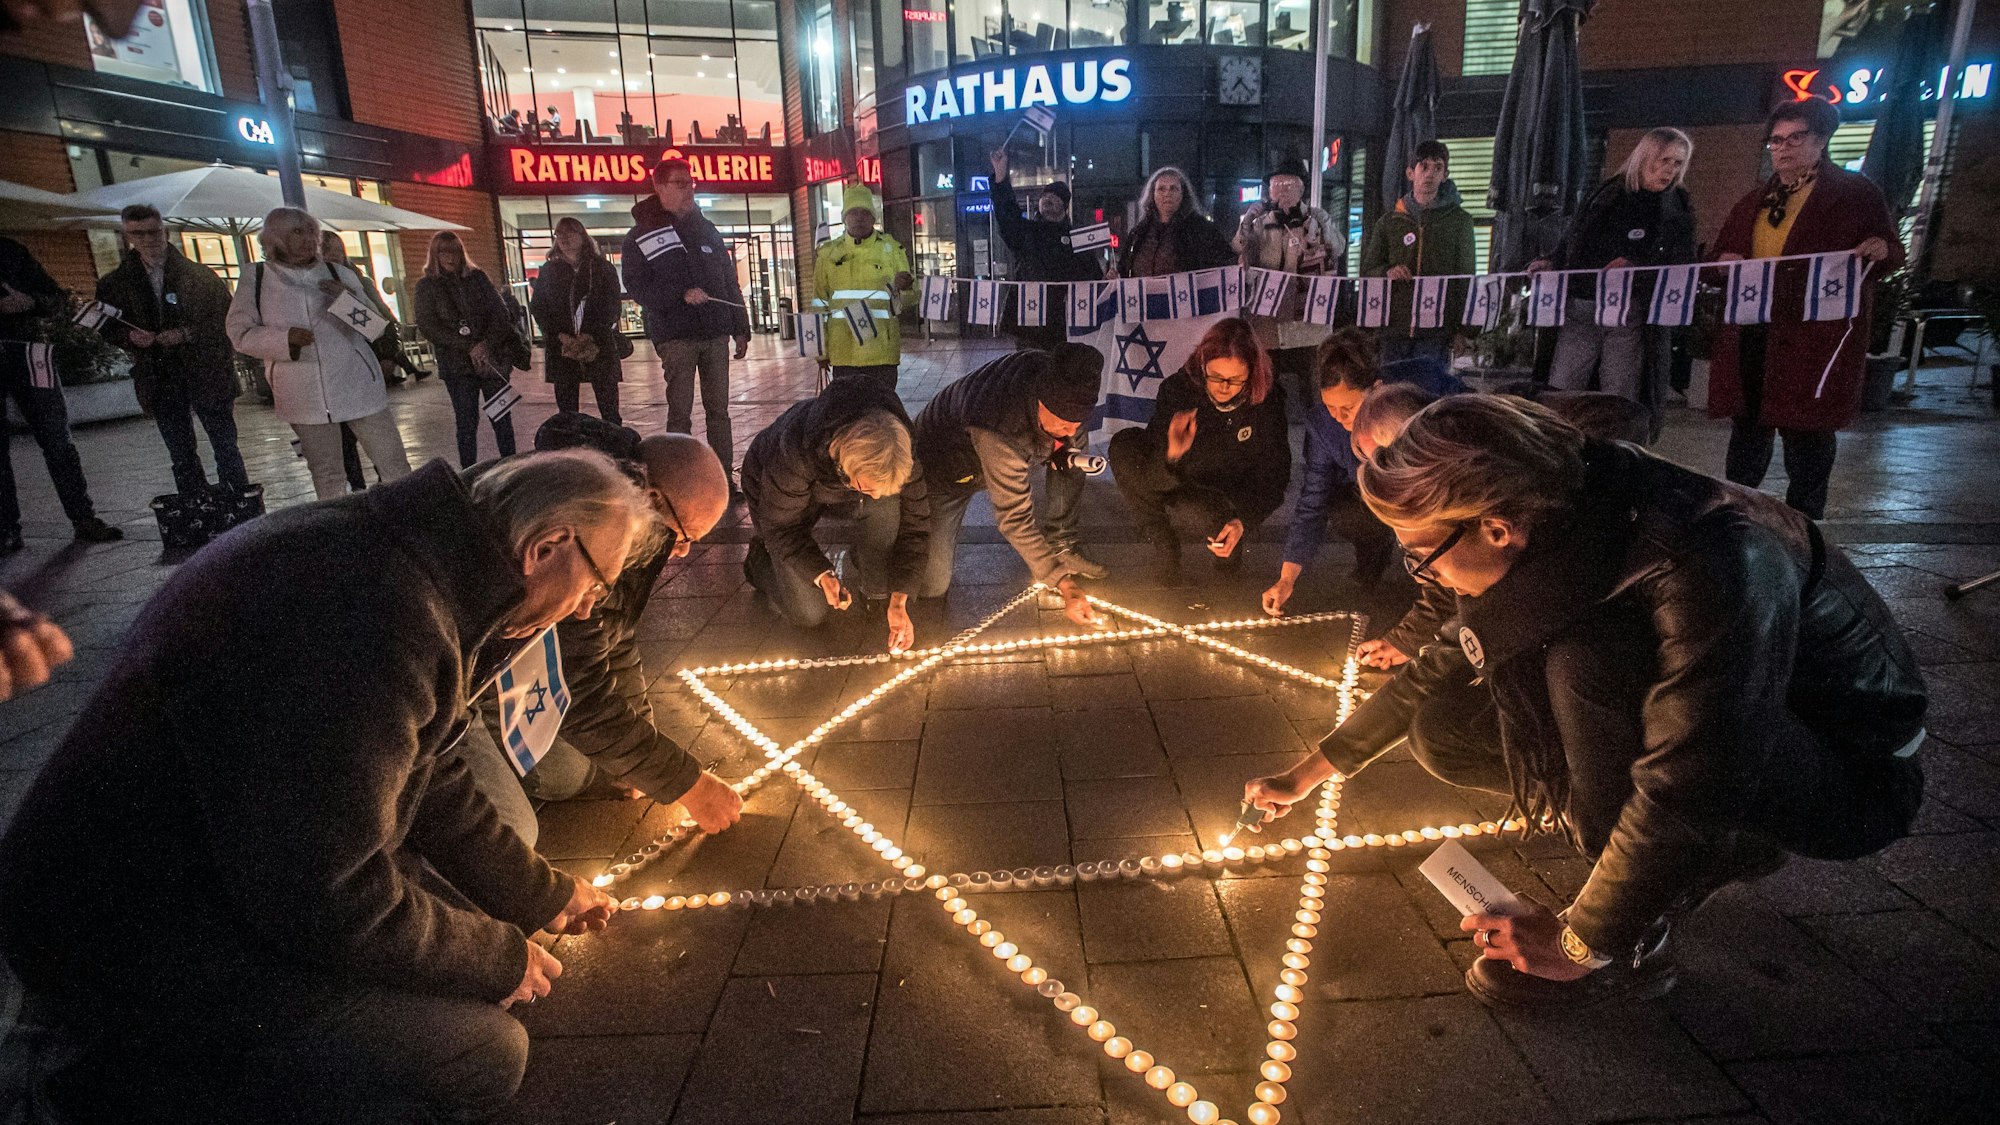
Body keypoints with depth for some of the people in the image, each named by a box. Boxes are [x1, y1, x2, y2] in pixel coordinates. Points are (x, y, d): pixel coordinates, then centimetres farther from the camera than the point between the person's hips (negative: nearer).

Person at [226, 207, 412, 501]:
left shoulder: (340, 275, 8)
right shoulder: (256, 279, 4)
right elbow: (240, 333, 1)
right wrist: (285, 338, -16)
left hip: (357, 384, 1)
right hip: (305, 395, 0)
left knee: (394, 465, -1)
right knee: (326, 476, 8)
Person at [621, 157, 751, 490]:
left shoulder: (706, 229, 15)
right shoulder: (641, 235, 1)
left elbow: (729, 281, 15)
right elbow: (637, 287, -7)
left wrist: (740, 328, 10)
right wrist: (681, 295, -20)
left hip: (715, 333, 4)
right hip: (675, 336, -4)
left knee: (718, 410, 6)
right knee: (680, 413, -3)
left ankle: (725, 477, 11)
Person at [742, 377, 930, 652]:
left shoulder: (899, 449, -33)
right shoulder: (796, 452, -43)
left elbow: (915, 522, -25)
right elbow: (781, 527, -27)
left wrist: (899, 601, -30)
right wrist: (822, 575, -38)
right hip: (777, 493, -3)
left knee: (894, 497, -32)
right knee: (809, 614, -11)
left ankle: (882, 591, -8)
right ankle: (760, 558, 20)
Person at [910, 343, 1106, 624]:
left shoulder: (1053, 374, -24)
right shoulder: (998, 431, -45)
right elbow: (1014, 517, -38)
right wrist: (1064, 583, -37)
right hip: (945, 473, -7)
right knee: (931, 585, -10)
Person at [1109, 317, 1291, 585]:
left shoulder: (1267, 405, -17)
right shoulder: (1177, 389, -16)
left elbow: (1273, 477, -11)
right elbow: (1153, 480, -17)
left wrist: (1243, 522, -28)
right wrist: (1171, 454, -41)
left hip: (1230, 503, -2)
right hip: (1179, 485, 3)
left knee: (1199, 510, -38)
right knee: (1123, 445, -22)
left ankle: (1226, 544, -1)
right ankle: (1164, 544, -14)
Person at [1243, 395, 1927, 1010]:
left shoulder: (1713, 564, -35)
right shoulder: (1552, 539, -11)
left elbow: (1685, 792, -33)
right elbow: (1448, 663, 3)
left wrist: (1582, 942, -20)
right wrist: (1307, 775, 8)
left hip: (1846, 777, -7)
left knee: (1589, 653, -34)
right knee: (1443, 731, -5)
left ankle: (1634, 942, -15)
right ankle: (1712, 853, 6)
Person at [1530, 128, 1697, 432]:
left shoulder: (1678, 209, 7)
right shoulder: (1608, 195, 12)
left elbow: (1681, 268, 0)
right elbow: (1572, 244, 19)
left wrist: (1633, 268, -16)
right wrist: (1551, 262, -1)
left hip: (1630, 316, -2)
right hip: (1580, 308, 2)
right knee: (1558, 394, -2)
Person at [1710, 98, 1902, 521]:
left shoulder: (1856, 192, 6)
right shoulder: (1753, 204, 19)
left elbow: (1893, 251, 5)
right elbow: (1722, 256, 24)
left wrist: (1881, 251, -18)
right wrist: (1725, 262, 0)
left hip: (1817, 332, -4)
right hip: (1749, 332, 5)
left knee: (1806, 431, -3)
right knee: (1748, 426, 10)